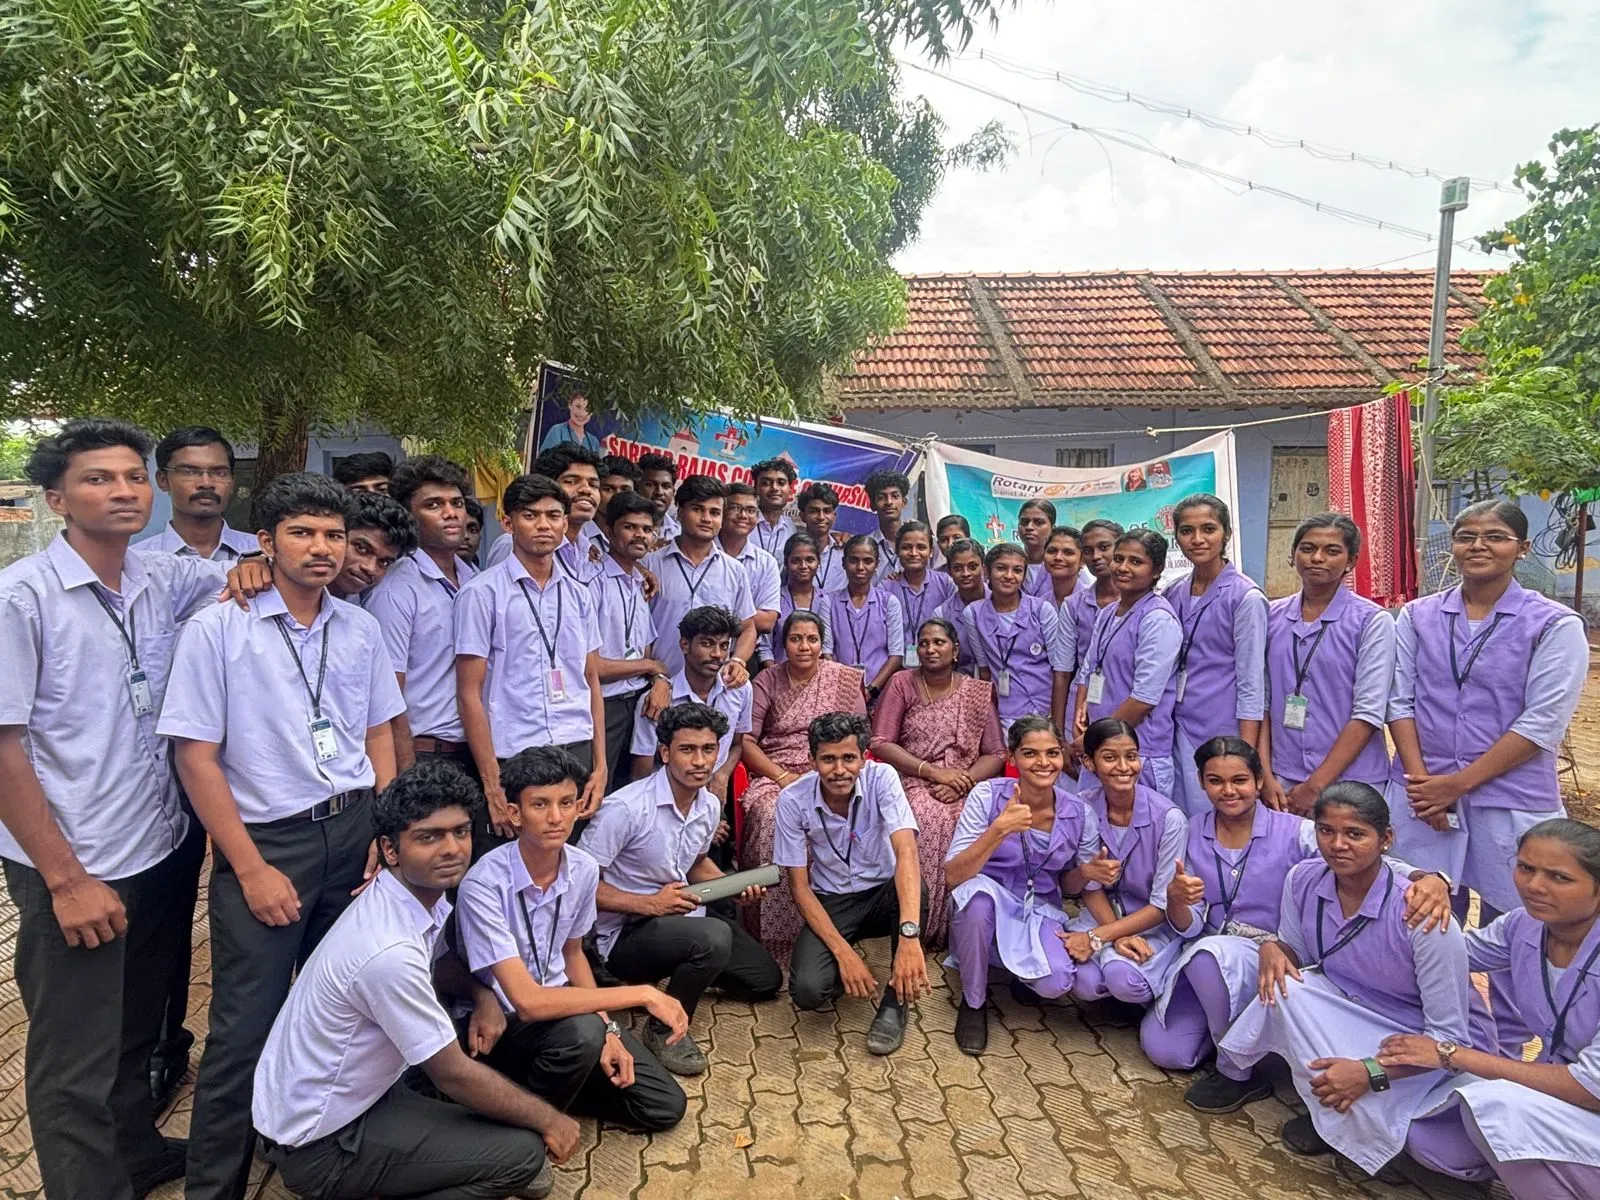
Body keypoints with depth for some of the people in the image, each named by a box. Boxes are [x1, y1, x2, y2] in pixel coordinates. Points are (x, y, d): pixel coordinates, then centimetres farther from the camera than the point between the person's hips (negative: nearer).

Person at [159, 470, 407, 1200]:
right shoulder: (217, 630, -9)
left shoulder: (361, 629, 4)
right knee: (246, 1029, 4)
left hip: (353, 833, 4)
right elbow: (196, 757, -9)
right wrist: (251, 869, -10)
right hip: (265, 841, -4)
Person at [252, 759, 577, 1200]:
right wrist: (549, 1120, -10)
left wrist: (486, 996, -5)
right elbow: (454, 1075, -23)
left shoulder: (423, 894, -6)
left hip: (352, 1089, 9)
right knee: (523, 1152, -15)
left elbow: (445, 959, 16)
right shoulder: (391, 952, -31)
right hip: (318, 1145, -9)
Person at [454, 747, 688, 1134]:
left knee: (665, 1107, -1)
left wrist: (607, 1028, -4)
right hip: (500, 1024, -5)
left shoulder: (584, 869, -8)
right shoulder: (485, 885, -28)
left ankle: (553, 1086, 15)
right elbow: (528, 1002, -32)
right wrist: (641, 994, -30)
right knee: (581, 1032, -36)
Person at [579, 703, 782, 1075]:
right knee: (712, 938, -35)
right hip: (625, 932, -8)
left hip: (680, 913, 8)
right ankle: (665, 1029, -9)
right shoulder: (625, 808, -26)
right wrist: (648, 904, -25)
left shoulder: (711, 806, -1)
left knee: (765, 980, 10)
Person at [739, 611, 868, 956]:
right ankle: (775, 933, -22)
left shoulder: (846, 679, 10)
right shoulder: (767, 681, 9)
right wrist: (784, 776, -10)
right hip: (775, 775, 0)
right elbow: (745, 740, 2)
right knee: (772, 818, -33)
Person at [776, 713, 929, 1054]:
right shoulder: (792, 800, -17)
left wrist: (909, 936, -50)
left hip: (883, 893, 0)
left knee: (913, 894, -36)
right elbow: (799, 886, -11)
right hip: (830, 903, 0)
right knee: (807, 990, -26)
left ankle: (895, 1001, -11)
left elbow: (906, 851, -35)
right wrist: (843, 952, -22)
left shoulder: (881, 778, -21)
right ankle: (844, 969, 12)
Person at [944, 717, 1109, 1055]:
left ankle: (1023, 975, 13)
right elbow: (953, 876, -23)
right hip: (987, 905, -1)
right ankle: (973, 1002, -10)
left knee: (1056, 982, -29)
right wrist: (1000, 829, -36)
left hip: (1041, 913, 2)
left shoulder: (1079, 813, -8)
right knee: (977, 890, -37)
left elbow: (1091, 884, 5)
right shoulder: (987, 796, -17)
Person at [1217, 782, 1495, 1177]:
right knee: (1285, 989, -26)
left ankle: (1337, 1118, 7)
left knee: (1356, 1112, -32)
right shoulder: (1303, 880, -14)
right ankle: (1330, 1108, -2)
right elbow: (1296, 954, 4)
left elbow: (1451, 1036, -22)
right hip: (1354, 1009, 5)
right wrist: (1273, 948, -20)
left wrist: (1370, 1072, -33)